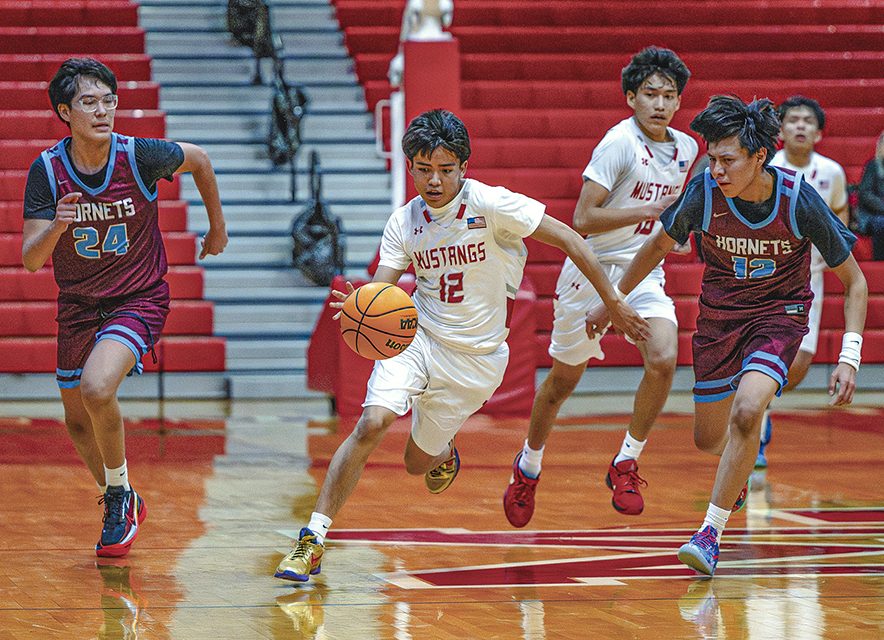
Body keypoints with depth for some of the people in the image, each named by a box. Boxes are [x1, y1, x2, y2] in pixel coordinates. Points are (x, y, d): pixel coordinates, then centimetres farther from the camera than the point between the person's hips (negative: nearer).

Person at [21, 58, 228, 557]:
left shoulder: (141, 156, -18)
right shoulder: (47, 170, -14)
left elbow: (199, 160, 3)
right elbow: (30, 259, -14)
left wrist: (218, 227, 14)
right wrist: (57, 226, -35)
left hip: (139, 299, -4)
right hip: (77, 305, 4)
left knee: (97, 389, -28)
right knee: (78, 421, 14)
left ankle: (121, 496, -5)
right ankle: (121, 508, 41)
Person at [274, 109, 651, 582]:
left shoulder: (491, 204, -16)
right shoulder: (403, 223, -4)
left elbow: (568, 240, -11)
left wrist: (614, 304, -9)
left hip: (475, 357, -1)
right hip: (416, 337, 1)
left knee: (417, 464, 8)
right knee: (371, 423, -23)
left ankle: (444, 451, 48)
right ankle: (312, 538, -17)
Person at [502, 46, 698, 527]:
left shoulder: (685, 149, 4)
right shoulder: (620, 142, -17)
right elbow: (583, 220, -22)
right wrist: (651, 210, -25)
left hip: (644, 273, 4)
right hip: (594, 269, -4)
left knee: (664, 359, -22)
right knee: (563, 379, 10)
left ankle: (625, 465, -6)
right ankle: (528, 466, 35)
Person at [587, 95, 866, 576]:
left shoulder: (800, 201, -24)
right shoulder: (703, 193, -20)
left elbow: (854, 281, -12)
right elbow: (658, 246, 2)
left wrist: (849, 358, -20)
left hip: (779, 314, -3)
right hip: (719, 313, 3)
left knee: (747, 411, -28)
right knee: (708, 439, 11)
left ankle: (711, 532, -16)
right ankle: (737, 474, 49)